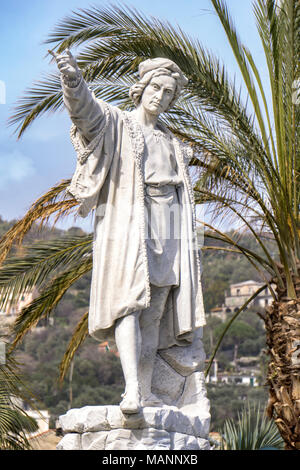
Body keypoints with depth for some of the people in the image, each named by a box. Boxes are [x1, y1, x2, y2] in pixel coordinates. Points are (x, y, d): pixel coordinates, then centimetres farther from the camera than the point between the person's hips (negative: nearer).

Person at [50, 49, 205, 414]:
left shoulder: (168, 140, 22)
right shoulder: (114, 124, 3)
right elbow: (84, 107, -21)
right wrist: (72, 79, -38)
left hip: (166, 230, 6)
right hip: (127, 224, -6)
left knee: (154, 310, 3)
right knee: (128, 300, -21)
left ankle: (145, 392, 7)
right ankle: (131, 388, -31)